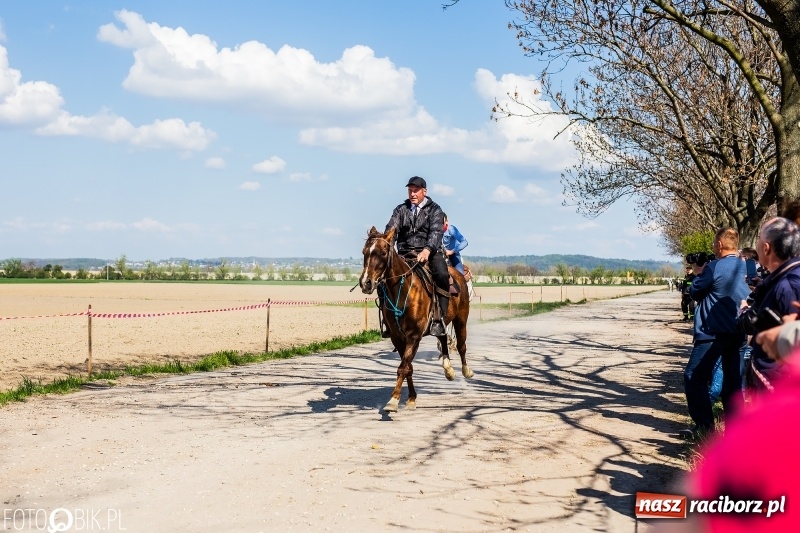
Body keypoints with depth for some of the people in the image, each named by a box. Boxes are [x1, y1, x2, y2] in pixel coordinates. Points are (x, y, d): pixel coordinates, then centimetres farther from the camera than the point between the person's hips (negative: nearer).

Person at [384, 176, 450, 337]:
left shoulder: (434, 210, 4)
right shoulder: (401, 210, 14)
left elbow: (436, 232, -13)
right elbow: (391, 229, 0)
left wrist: (427, 250, -33)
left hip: (430, 252, -3)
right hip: (405, 254, 3)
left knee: (441, 275, -32)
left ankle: (439, 319, -29)